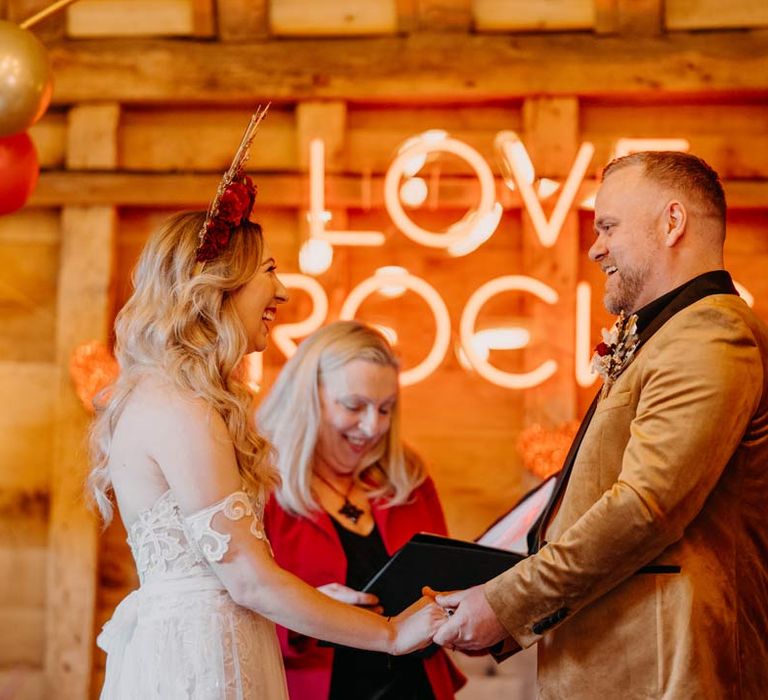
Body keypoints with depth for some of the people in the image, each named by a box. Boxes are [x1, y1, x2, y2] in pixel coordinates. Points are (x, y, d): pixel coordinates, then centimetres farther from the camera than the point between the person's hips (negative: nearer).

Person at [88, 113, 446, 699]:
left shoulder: (156, 398, 13)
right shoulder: (182, 413, -16)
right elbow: (249, 580, -17)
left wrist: (322, 600, 10)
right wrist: (391, 634, -10)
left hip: (172, 645, 10)